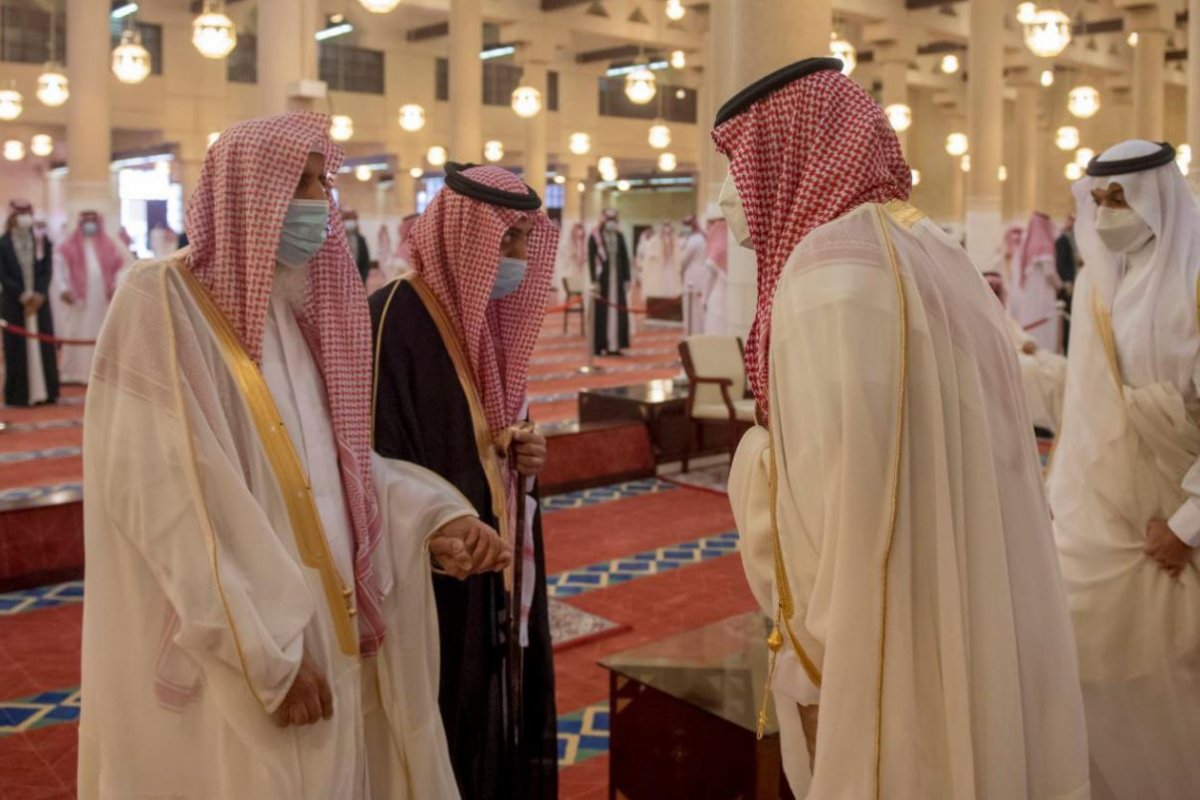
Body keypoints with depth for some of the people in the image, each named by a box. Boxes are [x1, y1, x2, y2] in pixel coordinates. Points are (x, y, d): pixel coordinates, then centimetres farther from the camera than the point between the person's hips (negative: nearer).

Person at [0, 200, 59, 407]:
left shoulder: (43, 242, 8)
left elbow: (47, 271, 2)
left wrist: (39, 294, -12)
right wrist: (22, 295, -15)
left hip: (39, 300, 3)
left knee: (43, 346, 4)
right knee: (17, 348, 0)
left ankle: (43, 391, 10)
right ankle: (18, 394, 4)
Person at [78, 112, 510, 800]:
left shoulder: (297, 307, 9)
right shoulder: (162, 305, -13)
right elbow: (168, 503, -19)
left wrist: (431, 518, -5)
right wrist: (266, 656, -19)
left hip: (322, 631, 7)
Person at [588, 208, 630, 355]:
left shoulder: (620, 236, 9)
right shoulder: (595, 237, -5)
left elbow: (625, 259, 11)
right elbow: (591, 259, -7)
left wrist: (627, 279, 6)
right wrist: (594, 280, -13)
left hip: (617, 280, 4)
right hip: (601, 279, -4)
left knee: (617, 312, 4)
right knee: (601, 312, 0)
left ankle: (614, 345, 10)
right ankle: (599, 346, 6)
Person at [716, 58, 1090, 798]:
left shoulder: (835, 271, -19)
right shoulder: (925, 250, 11)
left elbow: (847, 483, -23)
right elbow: (928, 466, 11)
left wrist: (812, 651, -11)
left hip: (896, 647, -9)